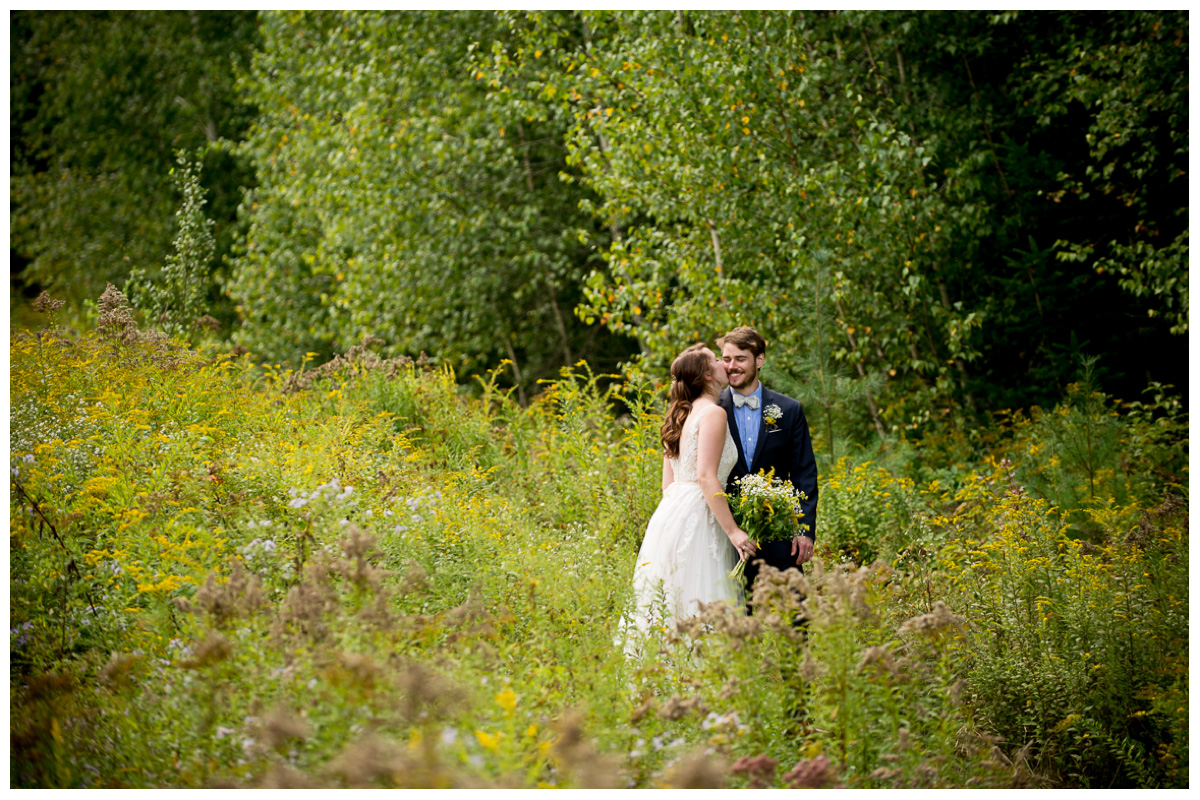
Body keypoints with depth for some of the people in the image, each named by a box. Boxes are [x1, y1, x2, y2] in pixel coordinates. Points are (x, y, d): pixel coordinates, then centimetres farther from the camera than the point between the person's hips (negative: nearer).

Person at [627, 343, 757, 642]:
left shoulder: (681, 416, 18)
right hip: (695, 519, -9)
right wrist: (733, 531, -16)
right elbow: (706, 477, -17)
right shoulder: (713, 414, -8)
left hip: (669, 514, 9)